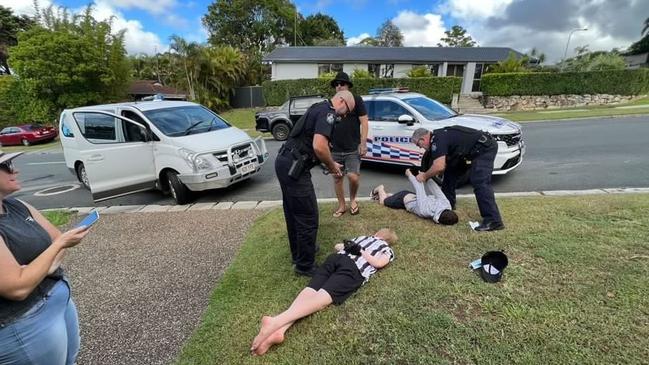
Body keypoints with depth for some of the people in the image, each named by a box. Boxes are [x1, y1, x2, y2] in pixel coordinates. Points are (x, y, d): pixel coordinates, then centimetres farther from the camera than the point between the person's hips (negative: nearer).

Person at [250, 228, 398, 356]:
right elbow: (378, 263, 5)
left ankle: (279, 330, -33)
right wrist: (360, 251, 12)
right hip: (354, 269, -4)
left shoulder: (363, 237, 37)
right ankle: (276, 322, -41)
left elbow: (337, 246, 39)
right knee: (322, 297, -20)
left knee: (309, 291, -11)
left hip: (336, 257, 5)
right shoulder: (388, 250, 27)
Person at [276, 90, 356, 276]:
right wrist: (332, 166, -8)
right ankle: (305, 265, 14)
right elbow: (319, 146, -26)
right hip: (293, 167, -11)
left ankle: (298, 253, 37)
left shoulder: (319, 108, 20)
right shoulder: (328, 112, -11)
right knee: (308, 217, -1)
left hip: (285, 163, 11)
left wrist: (330, 164, 19)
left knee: (293, 213, 21)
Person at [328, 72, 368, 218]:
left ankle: (353, 200, 16)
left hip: (353, 148, -4)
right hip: (335, 149, 4)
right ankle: (341, 206, 23)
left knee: (353, 176, -13)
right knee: (337, 178, 7)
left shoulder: (356, 100, 0)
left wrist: (363, 143, -11)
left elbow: (364, 122, -4)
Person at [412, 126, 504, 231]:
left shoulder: (438, 140, -21)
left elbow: (439, 166, -30)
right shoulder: (440, 135, 10)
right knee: (451, 172, 14)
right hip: (477, 149, 11)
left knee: (479, 182, -18)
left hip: (485, 147, -11)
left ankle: (493, 221, -17)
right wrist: (426, 175, 6)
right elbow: (444, 165, 14)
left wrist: (425, 176, -14)